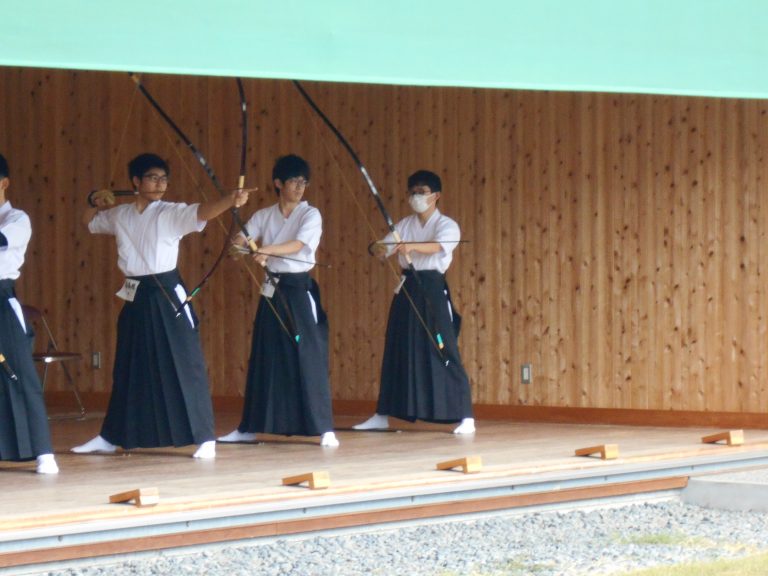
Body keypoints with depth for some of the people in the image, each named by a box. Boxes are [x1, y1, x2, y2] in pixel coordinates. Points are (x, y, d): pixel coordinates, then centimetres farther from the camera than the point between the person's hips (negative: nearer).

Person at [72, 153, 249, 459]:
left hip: (167, 296, -5)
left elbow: (203, 211, -28)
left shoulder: (172, 213, -7)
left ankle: (205, 438, -4)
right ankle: (111, 436, 27)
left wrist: (231, 200, -45)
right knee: (128, 370, 15)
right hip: (135, 297, 5)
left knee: (184, 364, -8)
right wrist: (95, 202, 12)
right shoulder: (119, 215, 8)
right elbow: (90, 221, 30)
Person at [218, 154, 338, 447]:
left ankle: (324, 428, -5)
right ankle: (250, 426, 17)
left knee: (309, 358, -7)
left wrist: (267, 249, -36)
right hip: (273, 289, 4)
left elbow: (298, 245, -20)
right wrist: (243, 246, -26)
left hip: (300, 290, -4)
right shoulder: (264, 216, 7)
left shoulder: (310, 215, -4)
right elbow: (239, 239, -2)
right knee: (264, 358, 9)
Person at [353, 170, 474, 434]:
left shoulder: (447, 226, -6)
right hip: (407, 289, 5)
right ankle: (383, 415, 20)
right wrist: (379, 248, -26)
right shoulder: (404, 225, 11)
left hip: (433, 290, -5)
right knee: (397, 351, 10)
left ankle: (465, 417, -5)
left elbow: (438, 246, -26)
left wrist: (412, 246, -46)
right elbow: (384, 247, -1)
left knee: (444, 352, -9)